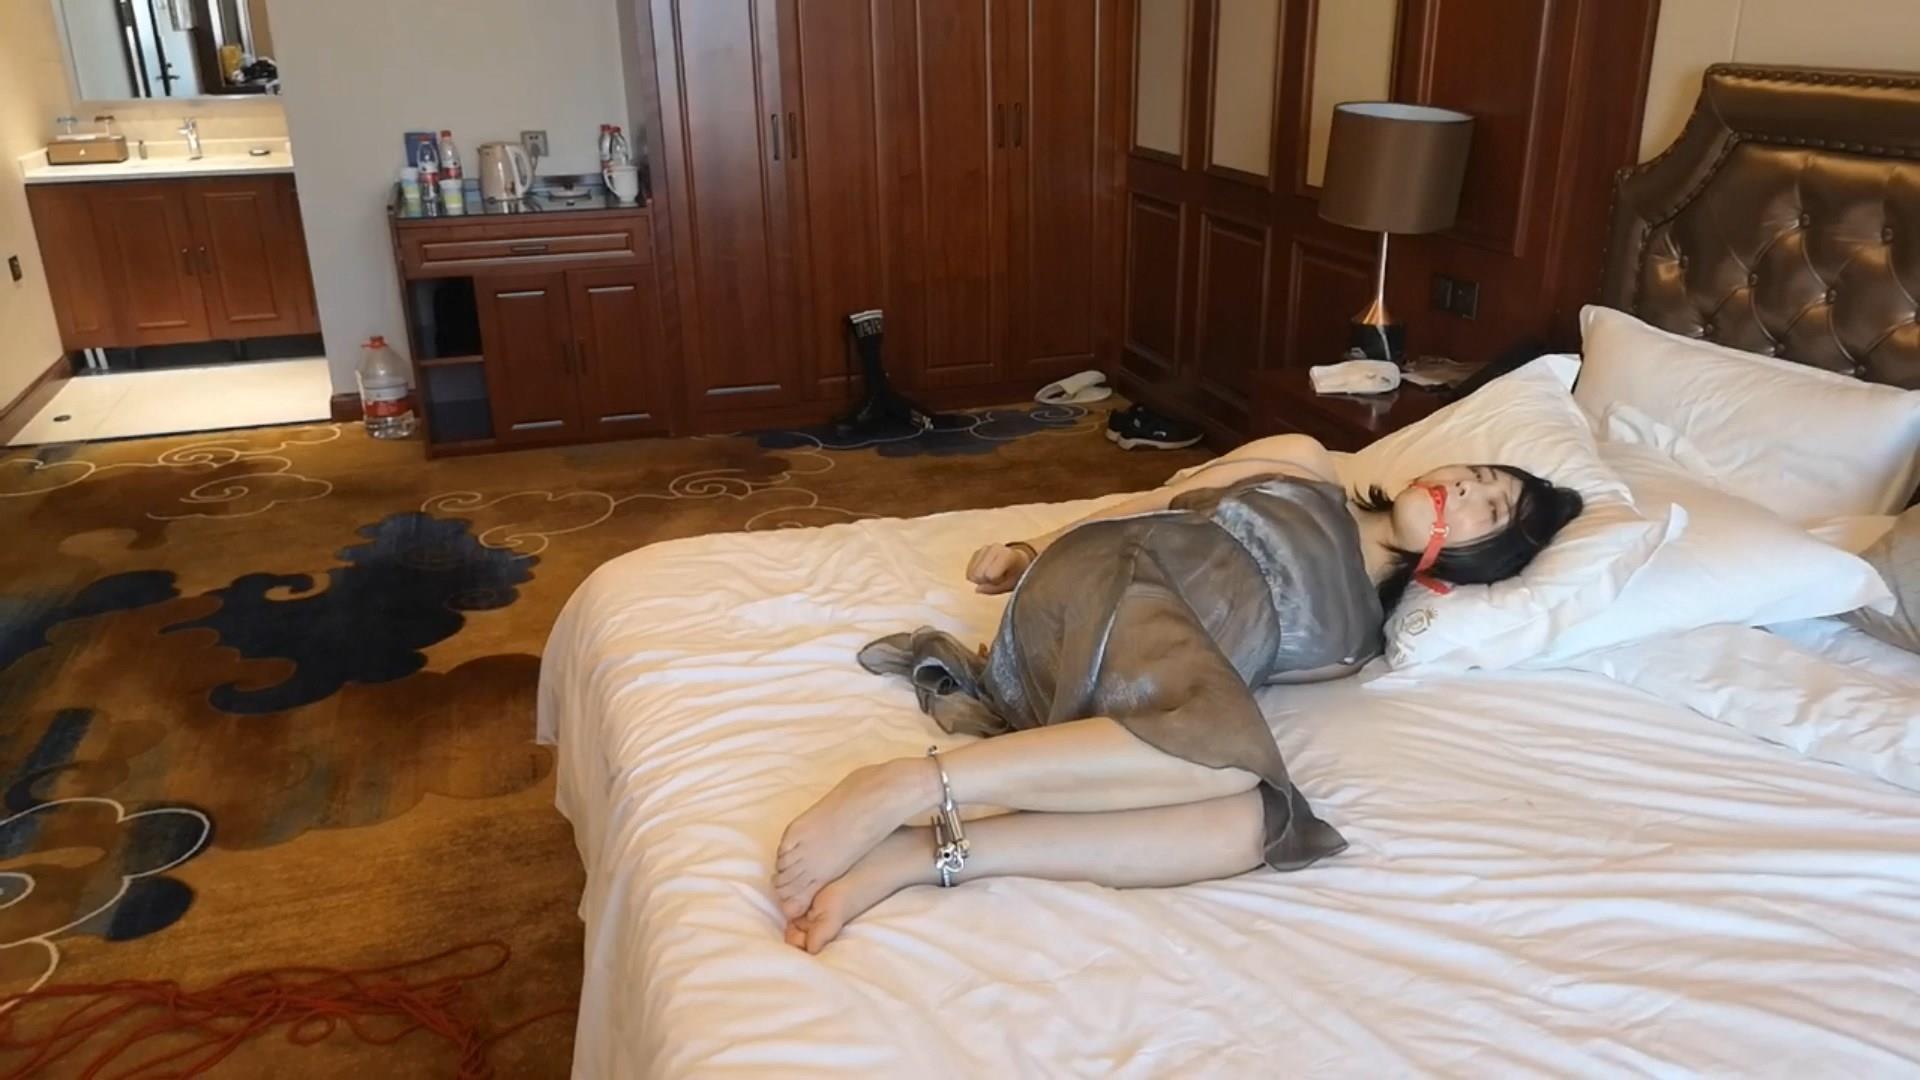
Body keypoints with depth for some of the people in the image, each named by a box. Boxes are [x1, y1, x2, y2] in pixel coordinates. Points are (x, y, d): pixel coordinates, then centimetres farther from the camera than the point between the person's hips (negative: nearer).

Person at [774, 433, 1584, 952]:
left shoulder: (1356, 637, 25)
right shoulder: (1306, 465, 21)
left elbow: (1236, 668, 18)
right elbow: (1150, 504, 19)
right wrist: (1028, 551, 9)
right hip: (1105, 582, -3)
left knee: (1253, 825, -31)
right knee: (1231, 752, -35)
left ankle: (917, 853, -36)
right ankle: (907, 787, -37)